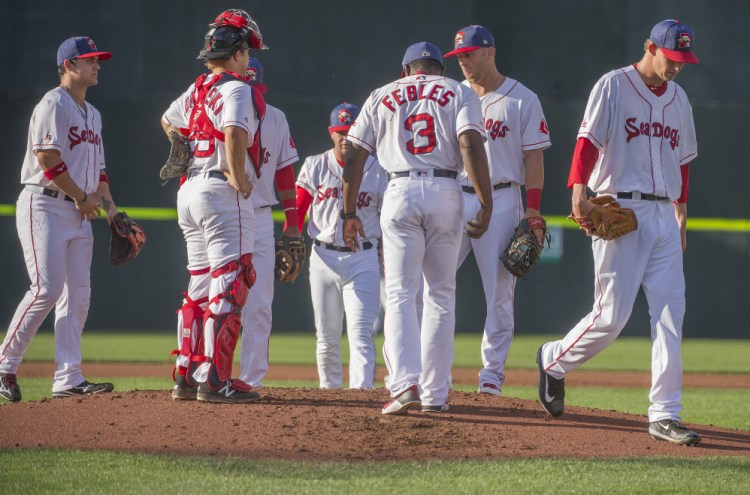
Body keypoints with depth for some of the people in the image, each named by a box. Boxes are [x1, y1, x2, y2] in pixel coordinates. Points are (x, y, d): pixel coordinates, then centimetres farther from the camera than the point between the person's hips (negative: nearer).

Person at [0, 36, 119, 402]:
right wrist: (83, 197, -11)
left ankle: (68, 379, 1)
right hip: (44, 206, -9)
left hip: (79, 214, 9)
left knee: (78, 295, 1)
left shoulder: (91, 113, 20)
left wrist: (110, 207, 9)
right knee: (47, 289, -16)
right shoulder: (54, 104, -9)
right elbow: (47, 158, -18)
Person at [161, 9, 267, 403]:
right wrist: (239, 178, -21)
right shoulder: (237, 90, -11)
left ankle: (187, 377, 16)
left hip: (190, 191, 9)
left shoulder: (197, 90, 14)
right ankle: (214, 380, -11)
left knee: (199, 289, 15)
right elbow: (234, 131, -29)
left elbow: (168, 122, 32)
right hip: (223, 194, -9)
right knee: (228, 289, -7)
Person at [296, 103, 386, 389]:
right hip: (323, 258, 2)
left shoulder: (377, 171, 2)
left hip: (363, 260, -2)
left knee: (360, 333, -12)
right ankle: (329, 390, 17)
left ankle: (361, 390, -19)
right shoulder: (315, 167, 5)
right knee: (326, 336, 8)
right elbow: (297, 211, 4)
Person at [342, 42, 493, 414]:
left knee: (400, 294, -2)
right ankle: (434, 394, 9)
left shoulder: (381, 97, 16)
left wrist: (349, 213, 13)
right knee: (440, 296, 10)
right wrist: (486, 204, -8)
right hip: (446, 193, 0)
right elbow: (471, 146, -7)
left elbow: (354, 156, 9)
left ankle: (404, 383, -22)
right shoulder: (460, 94, 10)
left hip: (401, 193, 0)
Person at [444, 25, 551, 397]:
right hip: (453, 198, 3)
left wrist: (532, 213, -9)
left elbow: (534, 157, 0)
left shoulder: (523, 100, 2)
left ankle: (492, 373, 4)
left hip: (501, 202, -3)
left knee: (499, 291, -2)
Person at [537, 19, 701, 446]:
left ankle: (665, 415, -4)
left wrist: (681, 218, 19)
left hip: (664, 216, 6)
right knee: (612, 315, -8)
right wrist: (580, 193, -26)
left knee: (670, 316, -3)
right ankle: (554, 361, 20)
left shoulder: (679, 99, 17)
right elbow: (588, 140, -12)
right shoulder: (613, 86, -3)